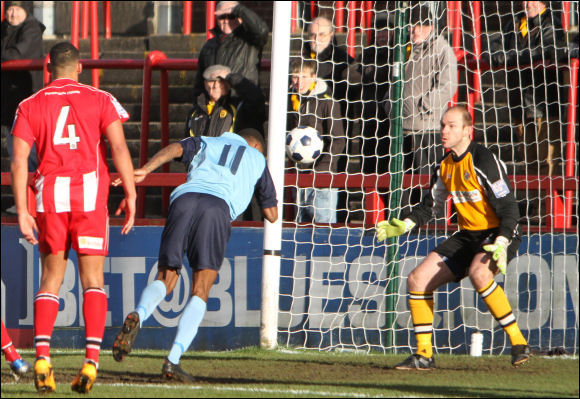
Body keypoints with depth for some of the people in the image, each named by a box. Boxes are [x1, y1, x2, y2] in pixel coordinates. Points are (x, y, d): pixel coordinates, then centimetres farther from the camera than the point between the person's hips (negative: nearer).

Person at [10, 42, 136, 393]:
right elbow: (119, 147, -6)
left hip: (49, 196, 1)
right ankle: (91, 361, -8)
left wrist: (22, 212, 2)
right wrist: (131, 195, -5)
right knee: (93, 280, 4)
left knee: (51, 279, 10)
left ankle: (42, 358, -5)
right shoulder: (100, 100, 5)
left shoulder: (30, 106, 8)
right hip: (90, 193, -1)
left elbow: (19, 160, 1)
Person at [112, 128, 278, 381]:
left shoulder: (206, 143, 34)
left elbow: (175, 148, 10)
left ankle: (138, 316, -25)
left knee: (165, 279, 9)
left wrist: (146, 169, -4)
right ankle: (173, 361, -17)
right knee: (199, 293, 0)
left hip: (184, 199, 2)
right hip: (218, 206, -2)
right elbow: (272, 215, 33)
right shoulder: (257, 158, 32)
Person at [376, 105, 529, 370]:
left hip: (498, 234, -8)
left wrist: (501, 244, -31)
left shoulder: (484, 161, -18)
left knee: (478, 273, -38)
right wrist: (403, 226, 5)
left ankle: (519, 343, -28)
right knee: (418, 279, -1)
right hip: (468, 236, 8)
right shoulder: (445, 166, 7)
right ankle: (424, 355, 9)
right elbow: (431, 206, 20)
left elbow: (508, 208, -19)